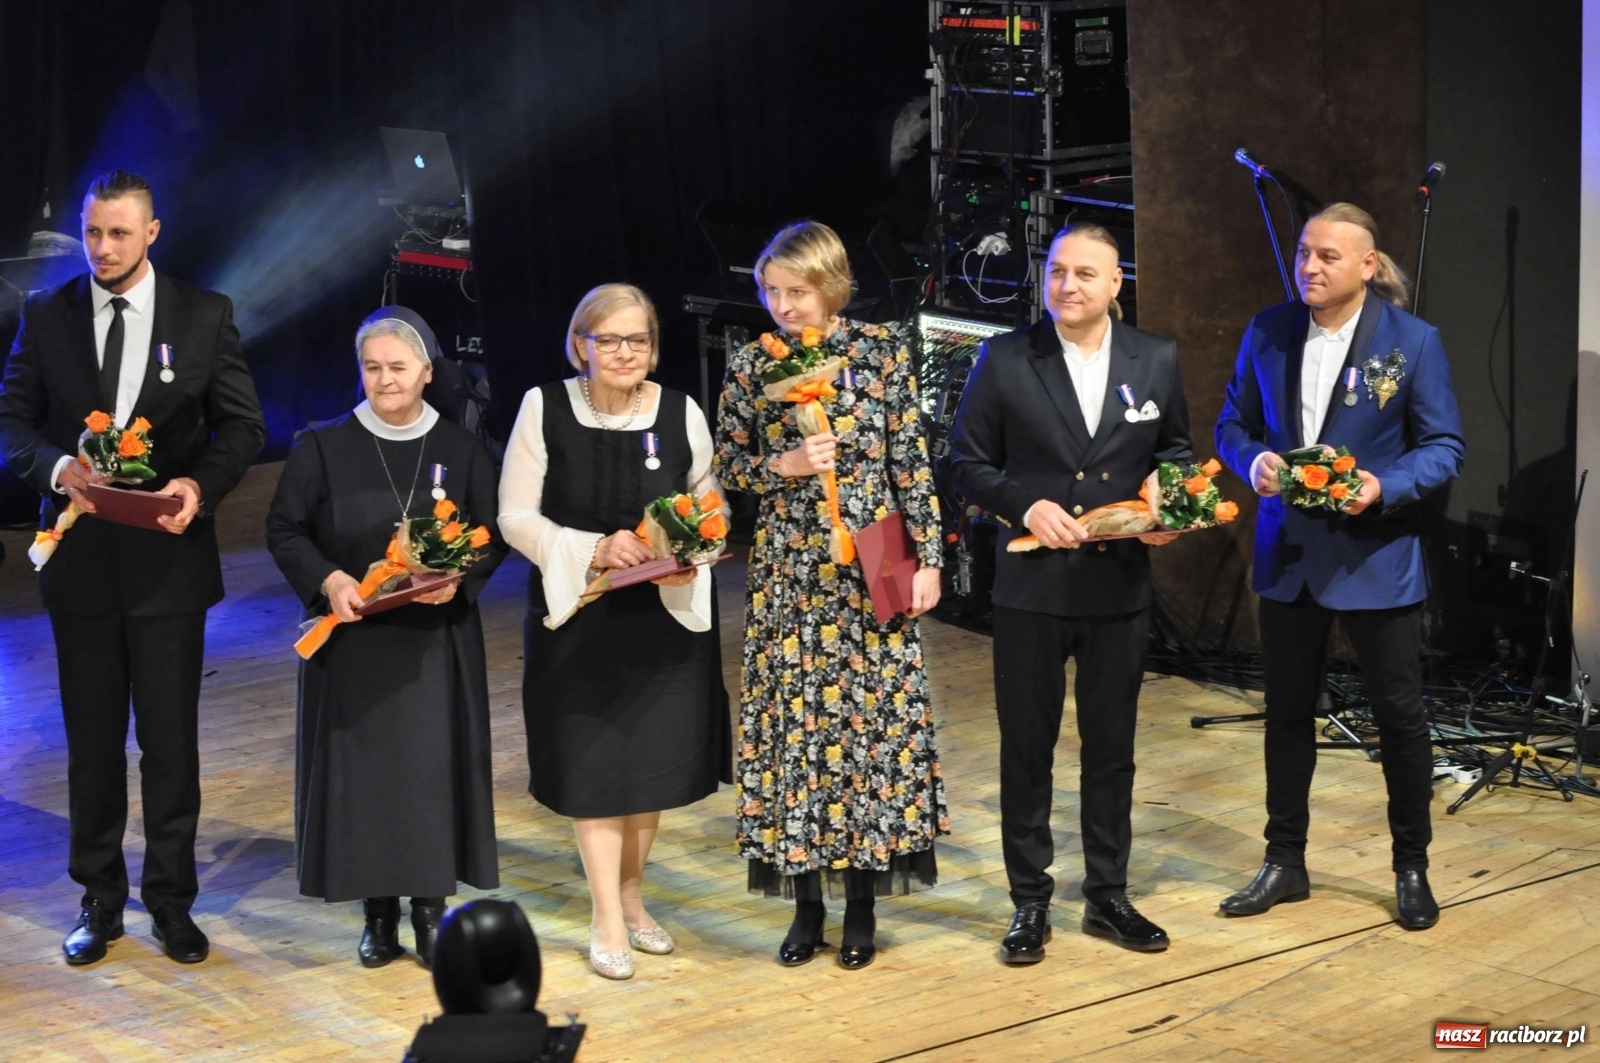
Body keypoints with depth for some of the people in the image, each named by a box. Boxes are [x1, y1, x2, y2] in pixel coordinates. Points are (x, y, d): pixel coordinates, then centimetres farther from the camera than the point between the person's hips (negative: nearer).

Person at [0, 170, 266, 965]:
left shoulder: (205, 316, 1)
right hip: (81, 560, 1)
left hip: (168, 557, -1)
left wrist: (200, 485, -18)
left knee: (171, 739, 5)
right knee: (92, 739, 10)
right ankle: (99, 901, 21)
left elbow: (241, 424, 1)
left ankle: (171, 900, 17)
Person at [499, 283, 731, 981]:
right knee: (594, 765, 2)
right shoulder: (545, 409, -9)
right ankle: (608, 920, 13)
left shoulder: (682, 414, -5)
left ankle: (631, 896, 31)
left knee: (656, 761, 11)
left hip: (666, 615, 2)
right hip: (577, 616, -2)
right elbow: (516, 517, -6)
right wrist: (592, 551, -20)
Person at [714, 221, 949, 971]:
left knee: (872, 722, 2)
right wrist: (782, 468, -13)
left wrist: (927, 557, -3)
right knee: (792, 724, 3)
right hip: (787, 573, 1)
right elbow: (726, 465, 6)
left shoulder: (884, 350, -1)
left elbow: (911, 461, 0)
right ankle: (805, 902, 14)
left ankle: (862, 903, 13)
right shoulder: (751, 364, 1)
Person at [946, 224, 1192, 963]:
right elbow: (968, 465, -1)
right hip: (1031, 587, -2)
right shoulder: (1005, 360, -4)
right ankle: (1029, 903, 18)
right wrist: (1027, 507, -16)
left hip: (1121, 587, 2)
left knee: (1112, 746, 12)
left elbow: (1176, 452, 12)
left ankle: (1107, 895, 25)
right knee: (1026, 747, 6)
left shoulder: (1156, 361, 2)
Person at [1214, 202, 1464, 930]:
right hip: (1288, 555, 4)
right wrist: (1253, 461, -13)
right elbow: (1233, 423, 9)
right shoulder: (1268, 332, 1)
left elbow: (1445, 447, -7)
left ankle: (1412, 871, 22)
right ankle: (1284, 863, 26)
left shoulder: (1412, 342, -9)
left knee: (1399, 713, 6)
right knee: (1287, 712, 13)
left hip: (1375, 556, -3)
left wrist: (1385, 487, -23)